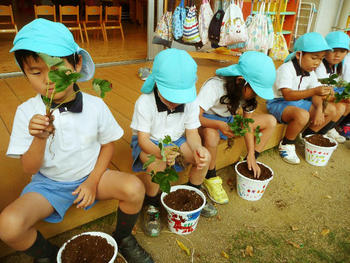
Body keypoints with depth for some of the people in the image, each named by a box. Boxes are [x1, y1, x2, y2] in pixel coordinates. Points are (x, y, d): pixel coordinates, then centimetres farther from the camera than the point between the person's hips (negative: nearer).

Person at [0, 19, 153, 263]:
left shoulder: (95, 105, -12)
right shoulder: (27, 113, -11)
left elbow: (108, 144, 0)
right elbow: (30, 168, -9)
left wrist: (93, 181, -11)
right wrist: (40, 139, -30)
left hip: (90, 175, 0)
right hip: (49, 183, 1)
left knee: (135, 188, -25)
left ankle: (123, 238, 9)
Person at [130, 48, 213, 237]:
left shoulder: (190, 102, -14)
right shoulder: (145, 102, -26)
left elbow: (192, 132, -11)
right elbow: (143, 138, -26)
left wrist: (198, 149, -36)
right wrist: (161, 152, -48)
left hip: (176, 139, 4)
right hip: (149, 142, -4)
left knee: (205, 156, -17)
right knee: (157, 164, -37)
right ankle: (151, 205, -7)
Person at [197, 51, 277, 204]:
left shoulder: (248, 90, -10)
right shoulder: (215, 86, -30)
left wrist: (251, 156, -14)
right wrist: (219, 124, -52)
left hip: (229, 120, 7)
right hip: (209, 121, -6)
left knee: (270, 121, -5)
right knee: (211, 134, -43)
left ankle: (250, 164, 3)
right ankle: (210, 178, -18)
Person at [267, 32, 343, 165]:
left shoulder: (310, 72, 5)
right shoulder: (286, 69, -21)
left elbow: (316, 93, 5)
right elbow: (287, 95, -33)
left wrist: (319, 110, -15)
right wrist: (314, 91, -42)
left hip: (298, 102, 9)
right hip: (278, 103, -9)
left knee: (332, 110, 4)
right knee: (302, 115, -38)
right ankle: (286, 145, -14)